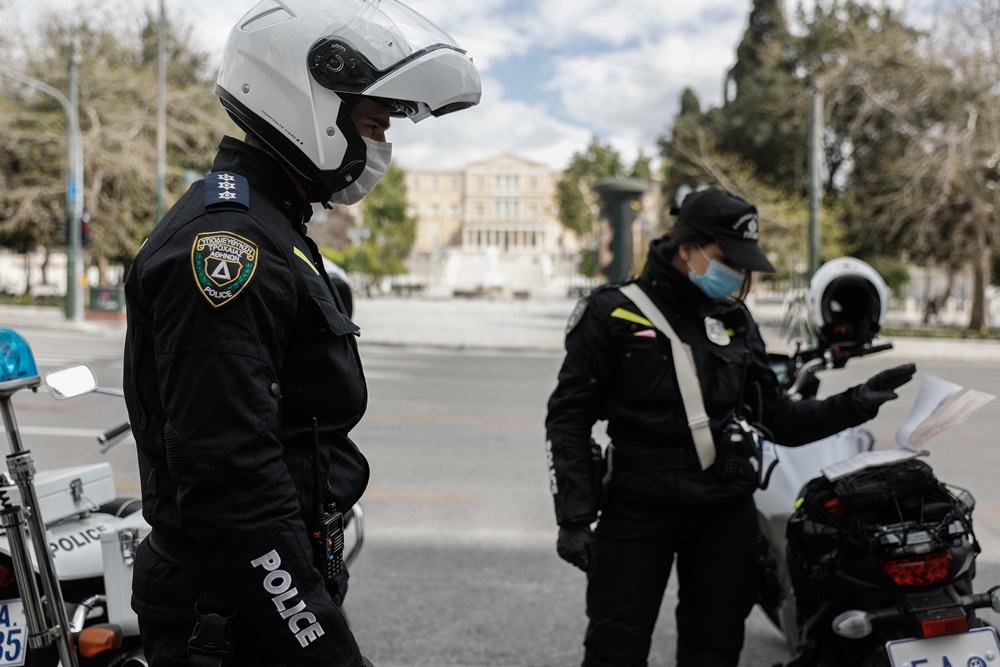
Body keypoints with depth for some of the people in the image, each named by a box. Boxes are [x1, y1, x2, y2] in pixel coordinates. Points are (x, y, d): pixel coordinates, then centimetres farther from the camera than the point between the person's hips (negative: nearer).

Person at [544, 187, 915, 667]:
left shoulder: (737, 321, 10)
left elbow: (775, 419, 14)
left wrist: (854, 405, 1)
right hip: (638, 508, -4)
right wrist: (573, 516, -11)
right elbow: (569, 415, -5)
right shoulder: (614, 312, -4)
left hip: (726, 514, 5)